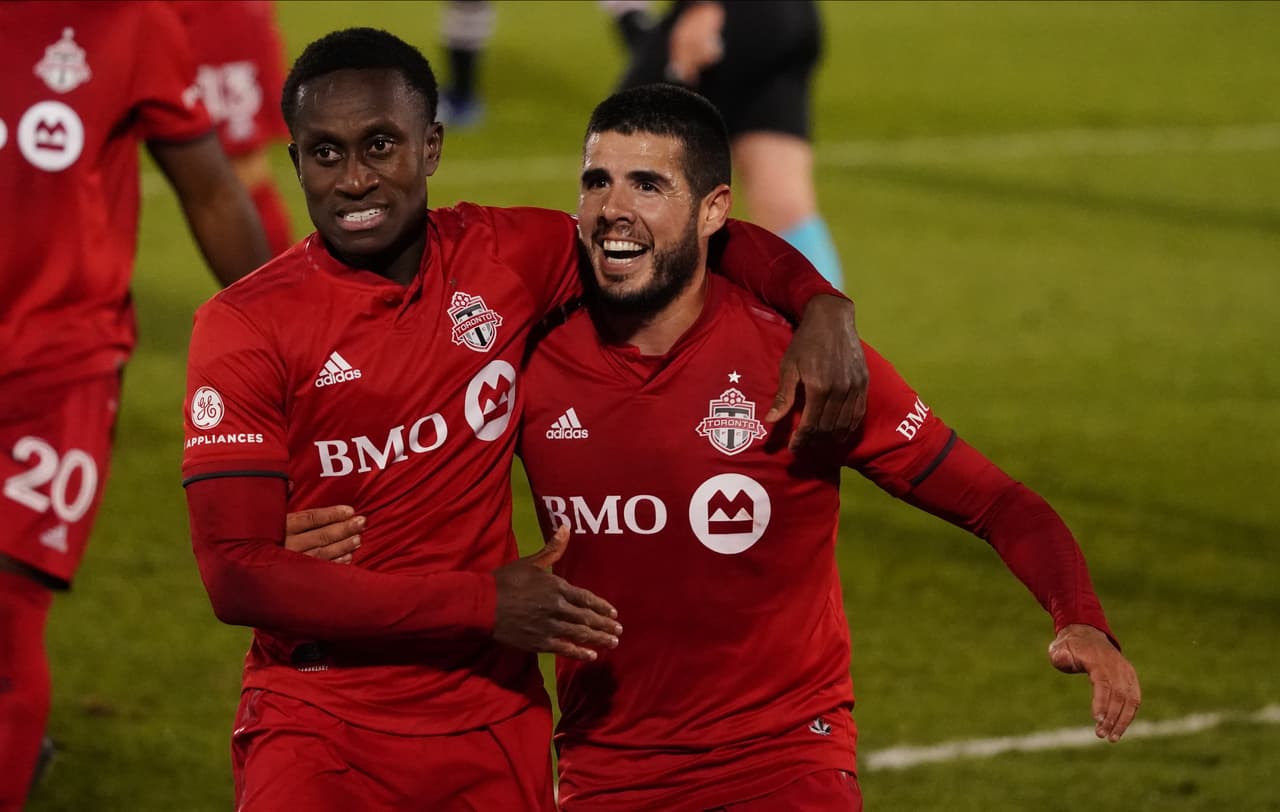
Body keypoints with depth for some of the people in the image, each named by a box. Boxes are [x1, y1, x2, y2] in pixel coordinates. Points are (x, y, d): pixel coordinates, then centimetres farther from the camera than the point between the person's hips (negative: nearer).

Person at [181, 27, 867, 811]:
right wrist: (479, 602, -17)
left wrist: (823, 306, -8)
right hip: (320, 724, -4)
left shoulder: (508, 260, 0)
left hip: (493, 723, 4)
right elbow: (235, 575, -15)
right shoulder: (246, 326, -10)